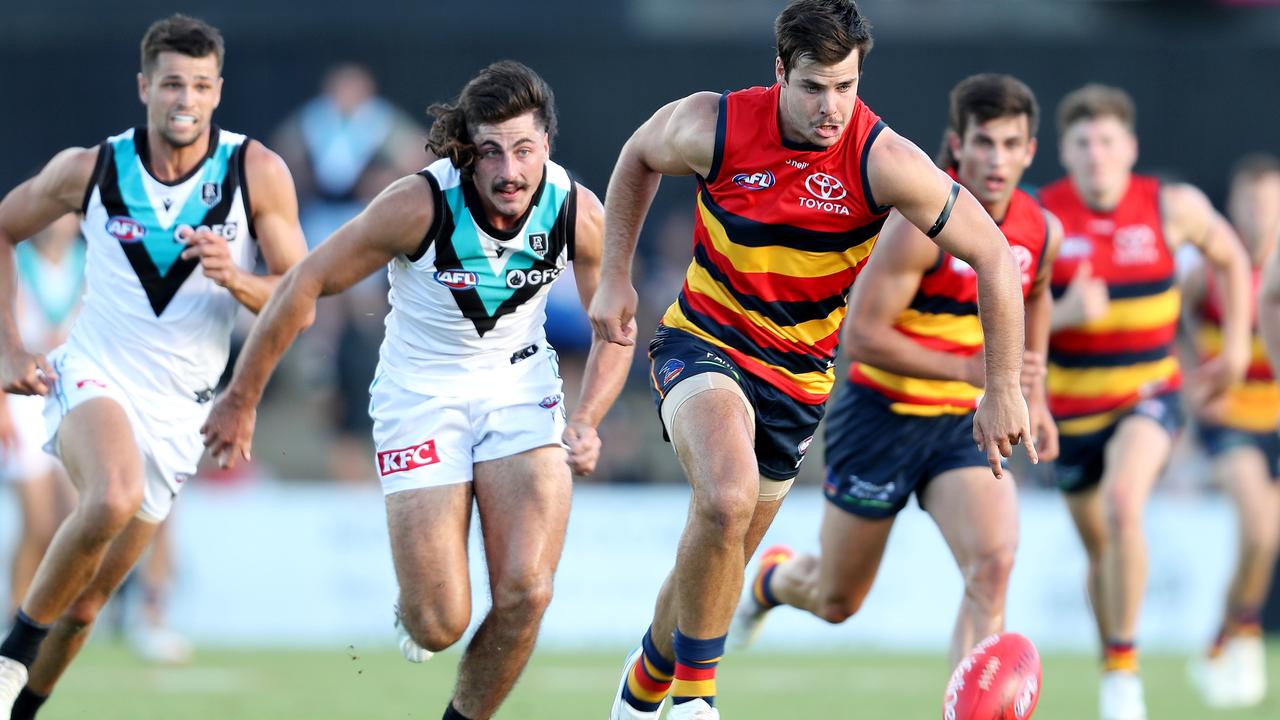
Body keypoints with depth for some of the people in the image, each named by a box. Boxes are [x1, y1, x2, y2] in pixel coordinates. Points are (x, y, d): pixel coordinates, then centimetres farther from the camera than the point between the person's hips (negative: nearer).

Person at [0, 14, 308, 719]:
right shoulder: (90, 169, -6)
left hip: (176, 412, 2)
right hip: (94, 378, -2)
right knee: (115, 497, -35)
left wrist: (235, 280, -27)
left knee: (83, 606, 8)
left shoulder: (258, 174, -8)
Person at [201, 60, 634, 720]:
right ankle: (413, 607, 29)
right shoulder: (420, 206, -24)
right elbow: (307, 284, -13)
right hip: (420, 393, -2)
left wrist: (587, 419, -12)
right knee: (441, 624, -10)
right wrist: (241, 400, -6)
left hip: (521, 387, 2)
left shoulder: (579, 213, -15)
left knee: (525, 595, -16)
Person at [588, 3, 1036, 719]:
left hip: (799, 374, 2)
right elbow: (639, 157, 6)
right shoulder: (714, 126, -18)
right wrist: (616, 278, 5)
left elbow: (993, 255, -13)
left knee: (715, 560, 13)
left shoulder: (883, 162, -20)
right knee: (728, 500, -31)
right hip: (703, 342, -2)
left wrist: (1003, 391, -12)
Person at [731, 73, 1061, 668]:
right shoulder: (922, 223, -24)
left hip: (966, 423, 4)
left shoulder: (1042, 232, -4)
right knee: (836, 603, 13)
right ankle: (772, 579, 48)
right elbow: (861, 334, -24)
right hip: (882, 418, -4)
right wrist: (968, 368, -30)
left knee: (993, 563, -22)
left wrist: (1034, 394, 15)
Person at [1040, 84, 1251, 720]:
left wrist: (1236, 344, 9)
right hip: (1070, 408, 2)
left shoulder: (1173, 207, -9)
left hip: (1147, 397, -1)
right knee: (1099, 547, 14)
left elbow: (1229, 257, 12)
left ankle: (1125, 663, -19)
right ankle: (1109, 666, 39)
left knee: (1123, 503, -29)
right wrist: (1064, 314, -29)